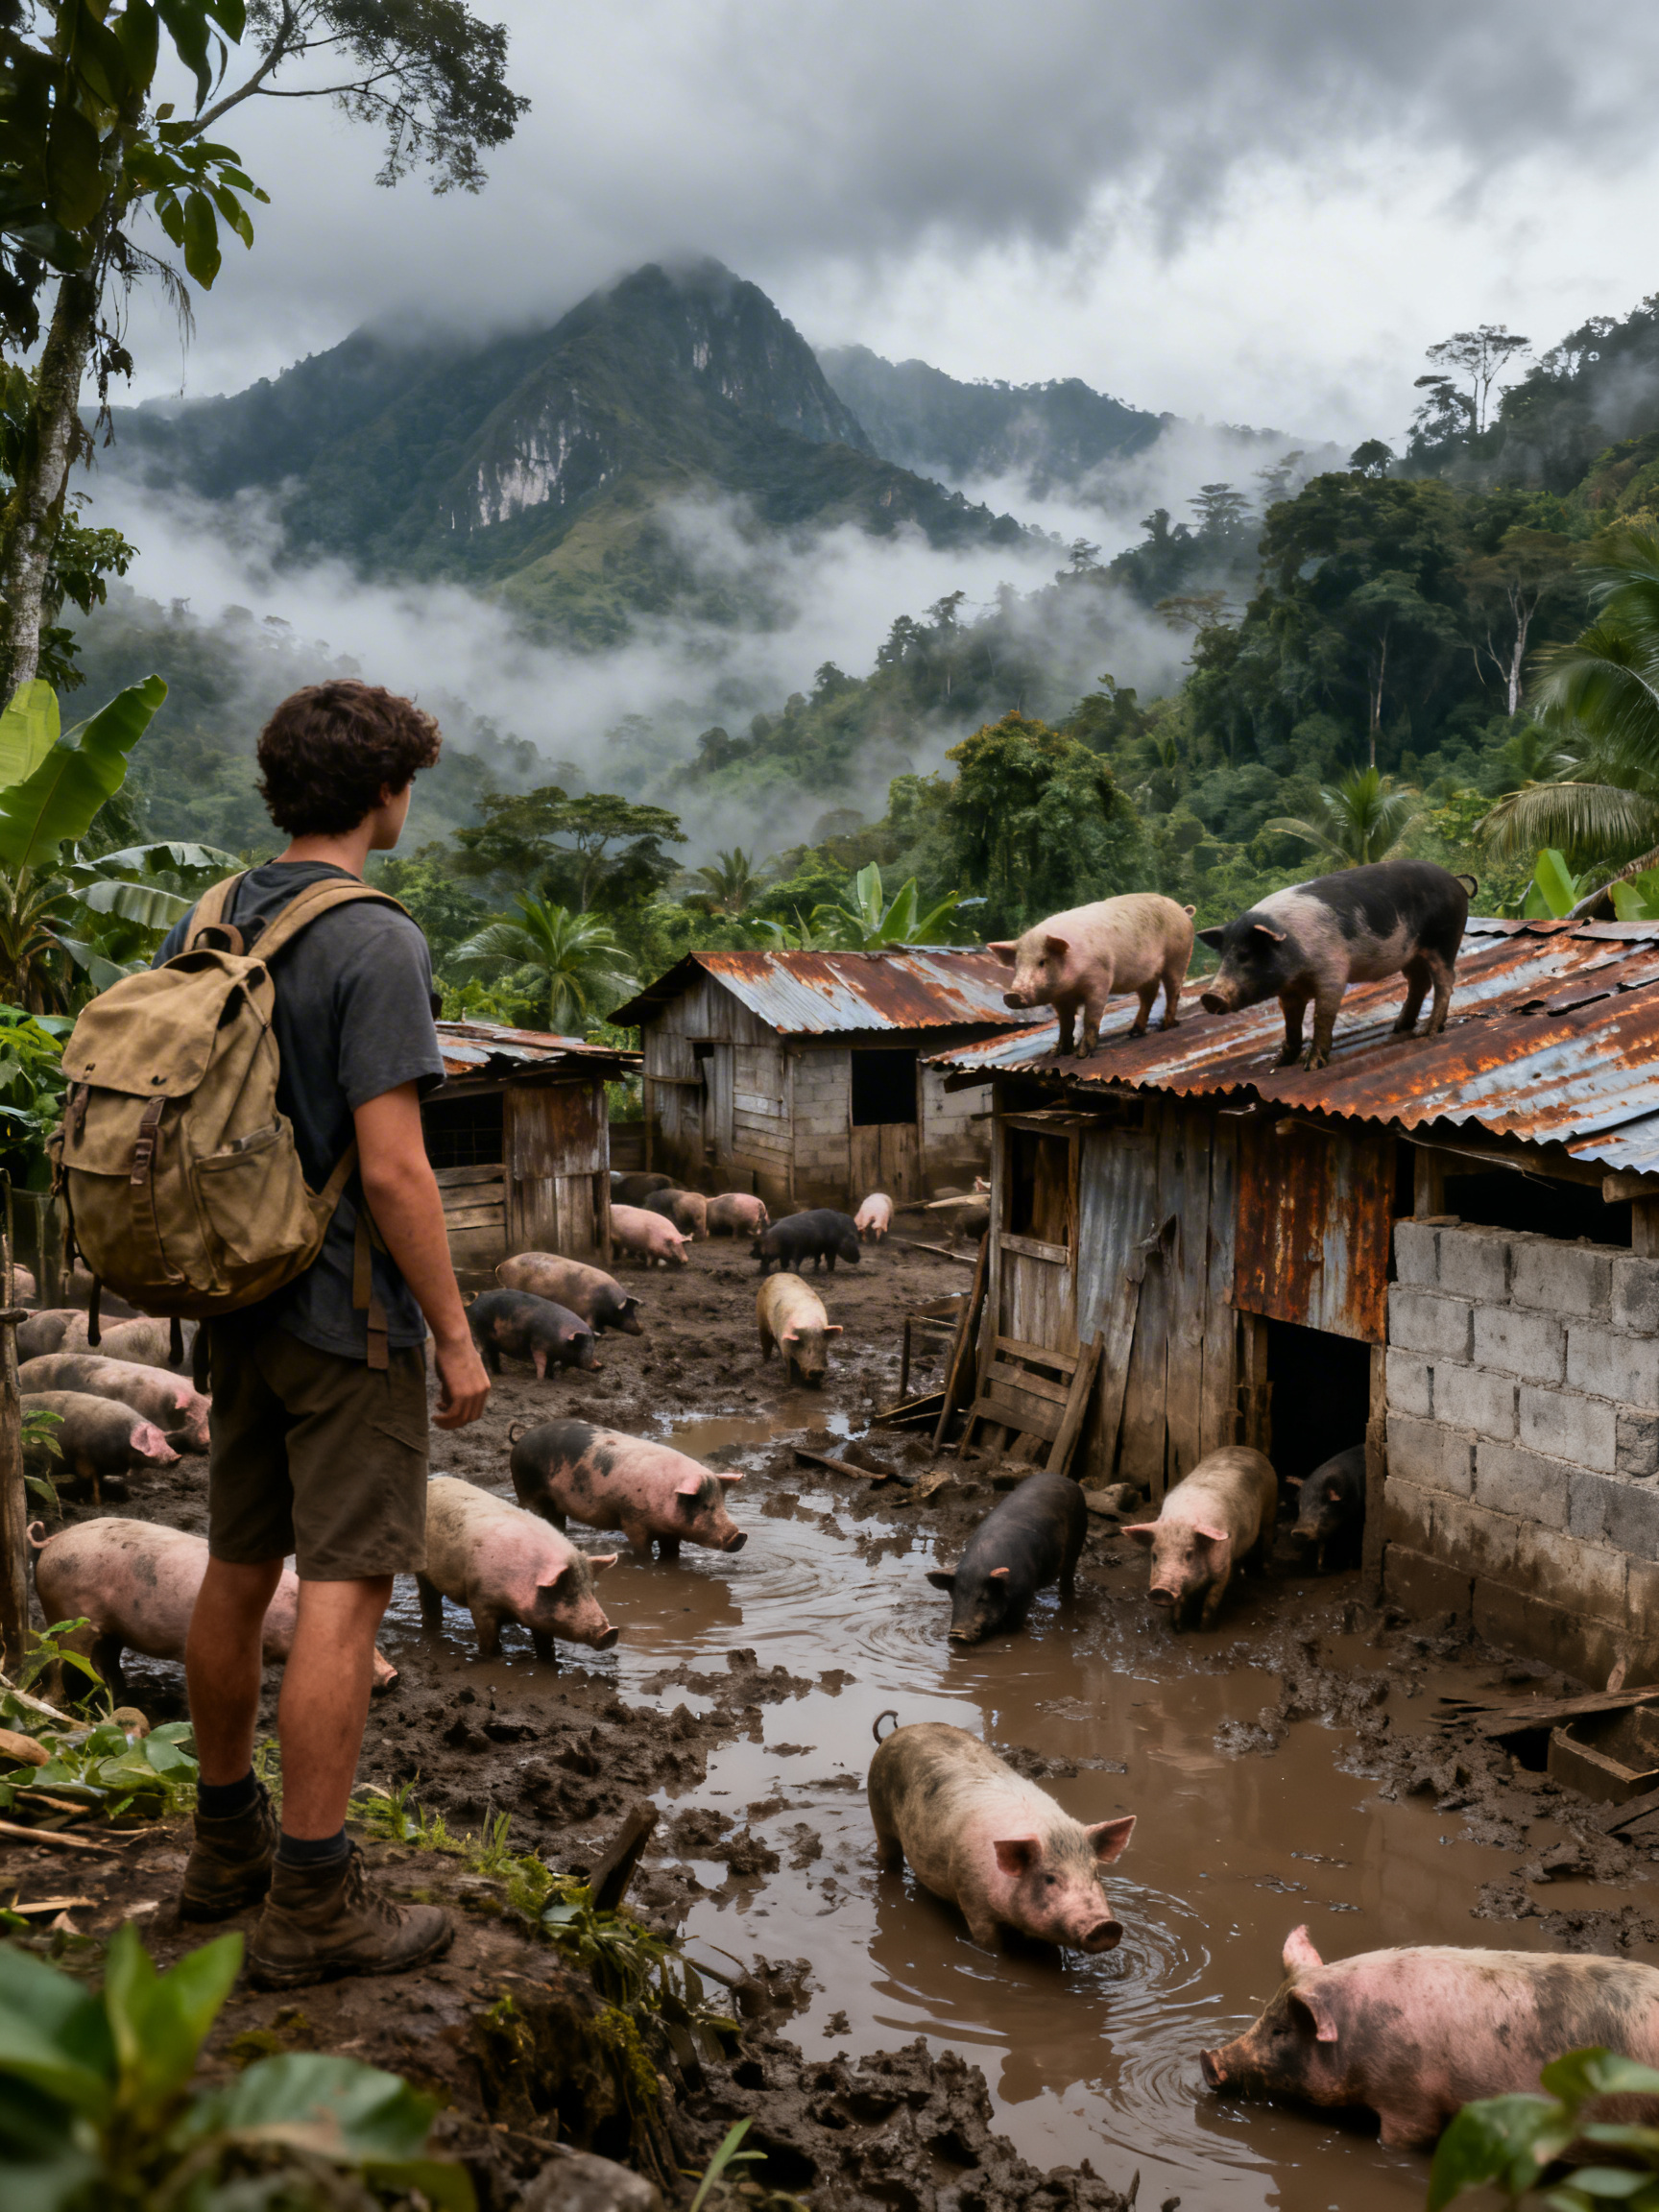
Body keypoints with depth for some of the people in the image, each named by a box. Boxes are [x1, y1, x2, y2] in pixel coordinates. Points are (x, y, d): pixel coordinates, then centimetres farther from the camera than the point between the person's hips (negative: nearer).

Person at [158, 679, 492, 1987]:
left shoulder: (203, 926, 6)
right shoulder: (375, 943, -17)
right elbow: (393, 1168, -21)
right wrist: (458, 1335, -13)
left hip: (238, 1306, 8)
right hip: (352, 1319, -8)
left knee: (238, 1574, 17)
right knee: (345, 1595, -1)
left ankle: (227, 1846, 32)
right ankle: (312, 1903, 6)